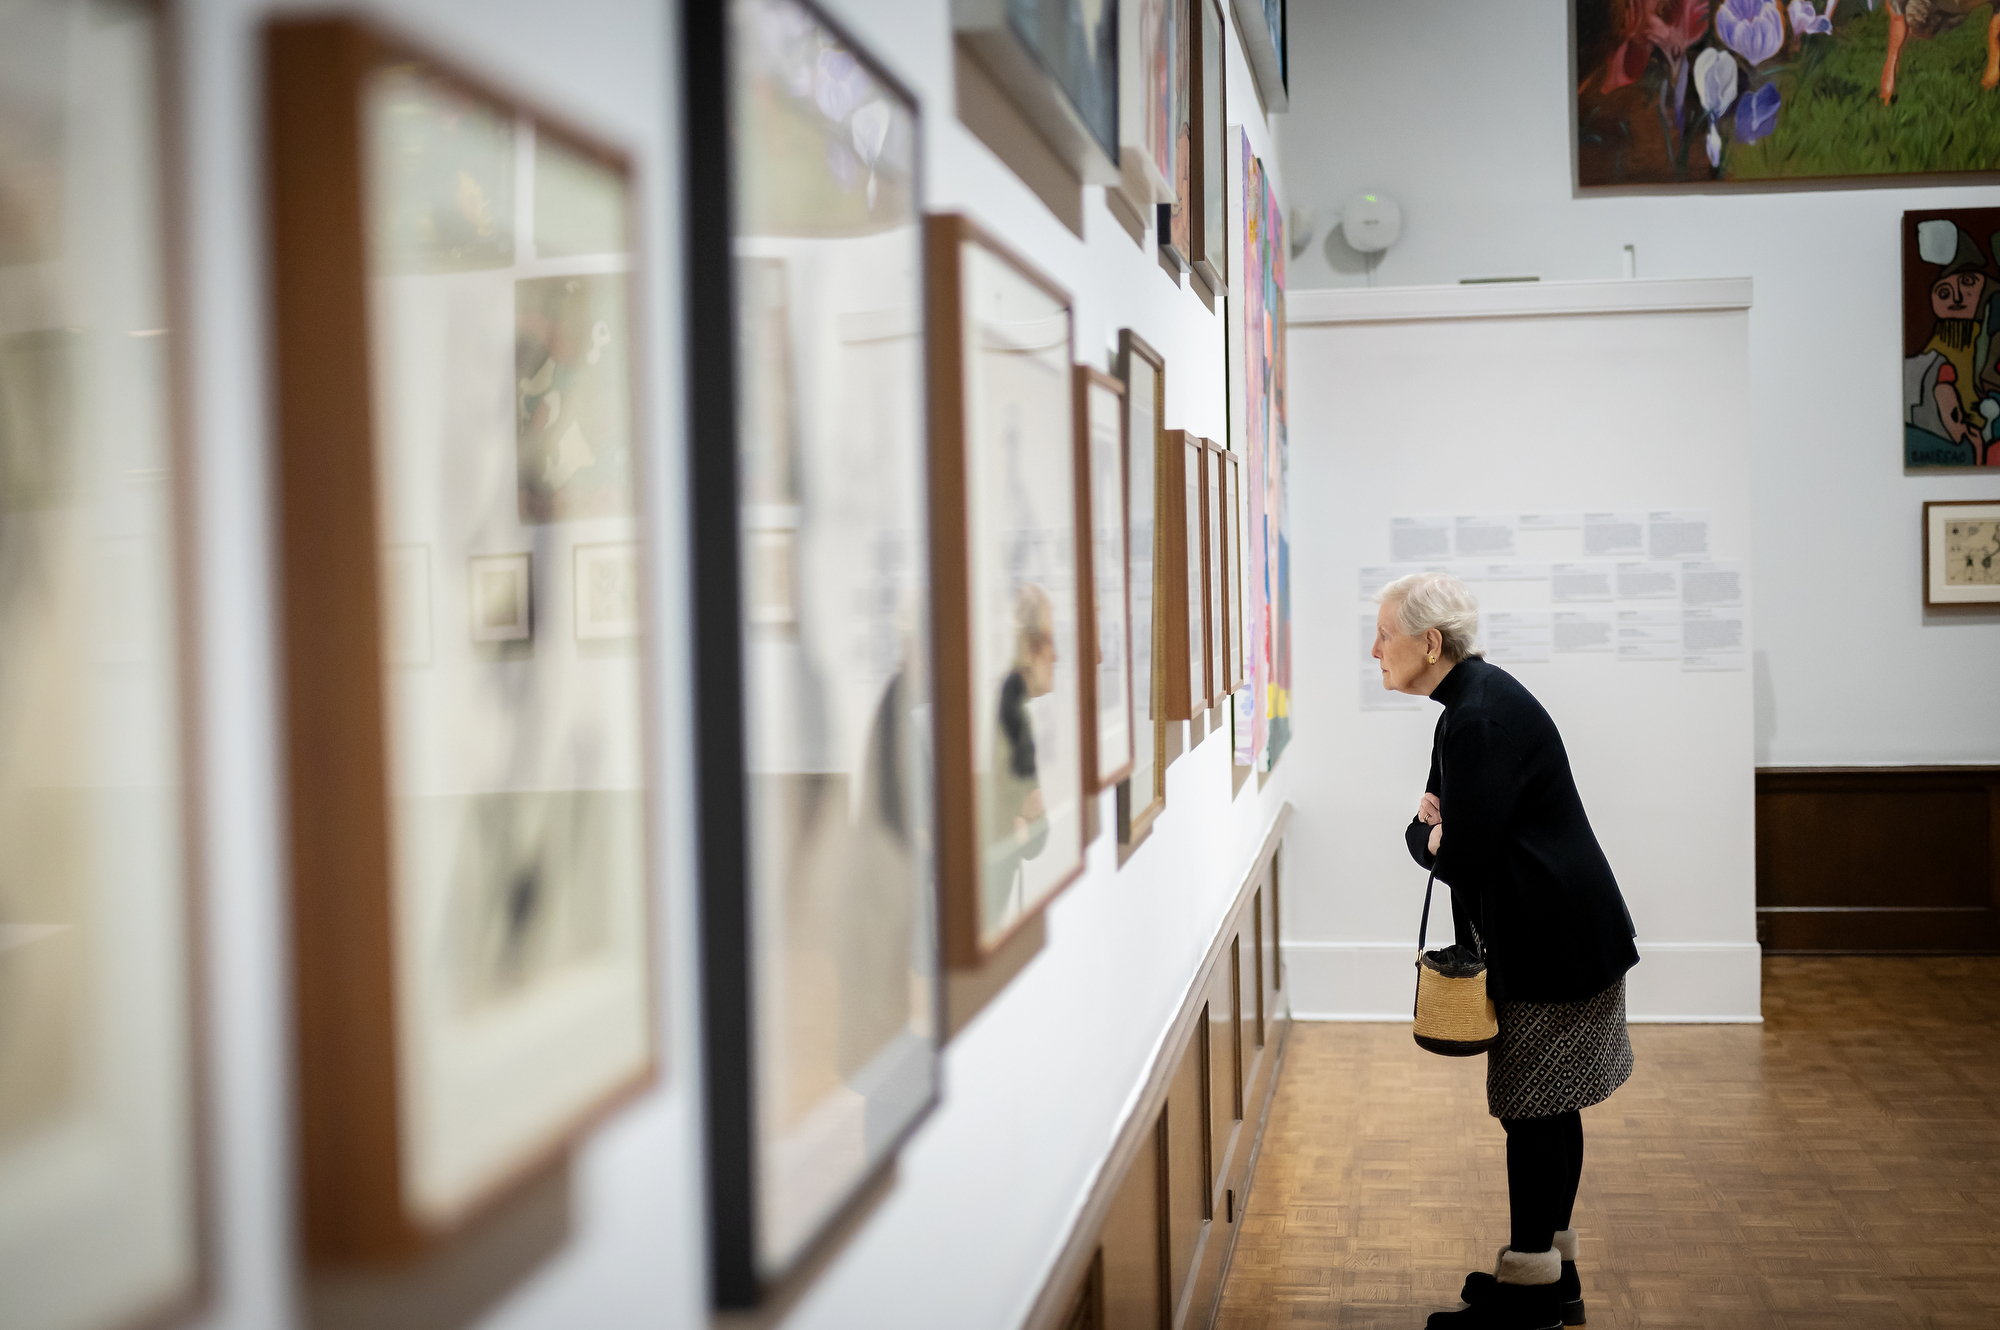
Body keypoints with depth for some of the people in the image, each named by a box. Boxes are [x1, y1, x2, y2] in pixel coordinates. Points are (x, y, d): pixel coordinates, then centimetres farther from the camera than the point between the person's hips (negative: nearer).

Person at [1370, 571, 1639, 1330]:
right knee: (1546, 1110, 16)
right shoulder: (1478, 699, 11)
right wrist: (1435, 825, -6)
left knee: (1534, 1112, -2)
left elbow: (1459, 858, -22)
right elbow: (1437, 830, 15)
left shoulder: (1481, 720, -22)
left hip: (1555, 942, -10)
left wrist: (1427, 832, -2)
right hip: (1551, 934, 10)